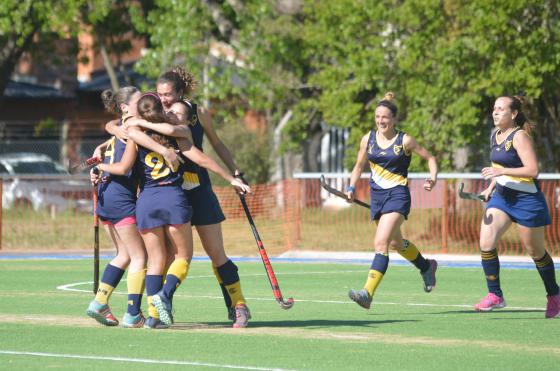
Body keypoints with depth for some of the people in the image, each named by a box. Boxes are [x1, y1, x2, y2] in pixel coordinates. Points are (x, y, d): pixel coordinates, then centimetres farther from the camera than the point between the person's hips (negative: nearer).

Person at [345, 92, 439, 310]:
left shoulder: (404, 141, -7)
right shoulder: (368, 140, 5)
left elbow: (430, 158, 3)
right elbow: (359, 166, 18)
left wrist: (433, 178, -14)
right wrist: (352, 188, 4)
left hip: (398, 196, -6)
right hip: (377, 196, 6)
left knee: (381, 243, -21)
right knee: (396, 242, 23)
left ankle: (368, 293, -29)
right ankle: (426, 267, 51)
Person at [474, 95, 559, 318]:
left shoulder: (519, 136, -17)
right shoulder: (496, 136, 8)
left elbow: (532, 170, -26)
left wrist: (501, 172, -32)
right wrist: (491, 187, 11)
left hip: (527, 199, -7)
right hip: (501, 197, 7)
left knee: (536, 251, 7)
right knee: (486, 243, -11)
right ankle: (495, 296, -4)